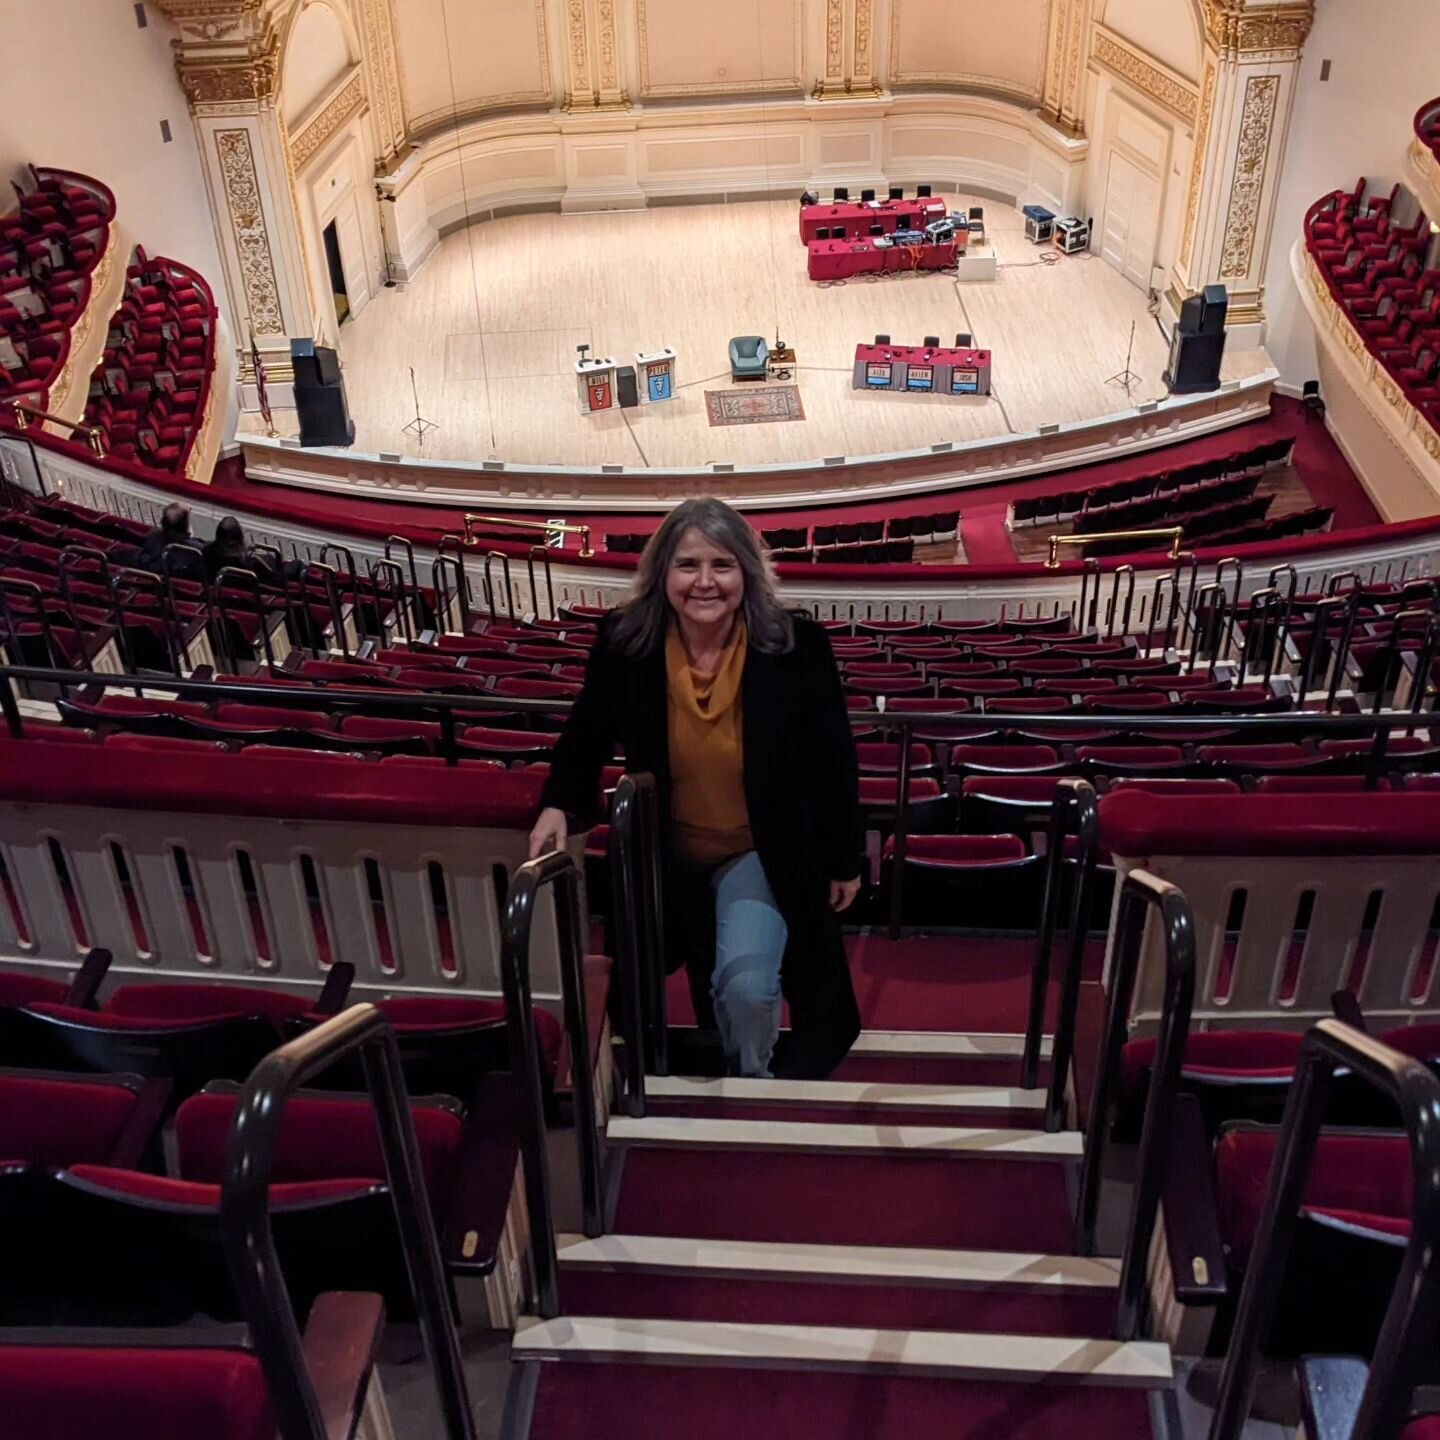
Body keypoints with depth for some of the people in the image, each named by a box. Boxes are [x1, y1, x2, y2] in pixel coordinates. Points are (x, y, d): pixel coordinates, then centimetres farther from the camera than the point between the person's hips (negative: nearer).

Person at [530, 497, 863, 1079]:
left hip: (764, 851, -2)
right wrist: (560, 803, -18)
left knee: (748, 983, -20)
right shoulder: (623, 643, -18)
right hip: (666, 852, 3)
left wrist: (844, 860, -1)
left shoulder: (797, 645, -21)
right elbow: (587, 736, 0)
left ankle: (751, 1083, 12)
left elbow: (833, 761, -8)